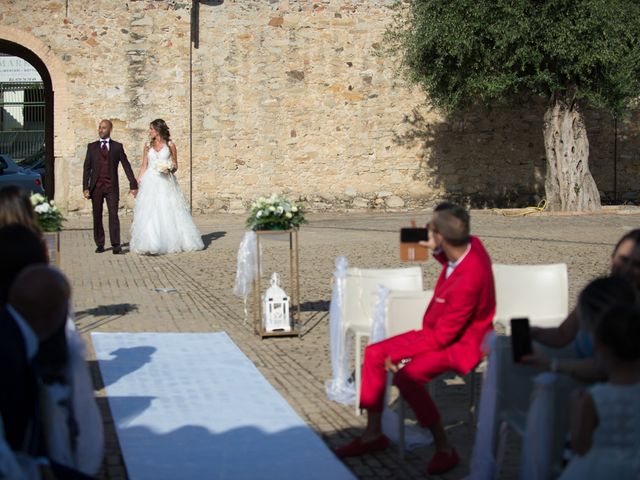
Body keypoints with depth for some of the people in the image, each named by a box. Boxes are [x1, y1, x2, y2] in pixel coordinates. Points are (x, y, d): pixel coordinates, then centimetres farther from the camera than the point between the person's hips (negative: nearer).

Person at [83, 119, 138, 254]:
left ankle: (116, 245, -11)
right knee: (97, 216, 4)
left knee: (113, 215, -9)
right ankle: (100, 244, 11)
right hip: (96, 187, 2)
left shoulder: (117, 146, 7)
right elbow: (87, 168, 6)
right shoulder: (92, 146, 9)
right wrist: (85, 187, -2)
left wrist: (133, 184, 2)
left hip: (111, 187, -2)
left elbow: (126, 165, 7)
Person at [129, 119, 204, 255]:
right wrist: (138, 182, 5)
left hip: (166, 183, -2)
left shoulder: (170, 145, 2)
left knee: (168, 212, 1)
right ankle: (150, 246, -7)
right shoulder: (148, 146, 9)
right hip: (150, 182, 2)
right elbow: (144, 166, 11)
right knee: (149, 213, -6)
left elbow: (175, 165, 7)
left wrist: (170, 168, -14)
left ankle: (173, 243, 13)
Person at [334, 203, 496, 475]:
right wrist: (436, 251, 1)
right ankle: (373, 435, 12)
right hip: (440, 331, 10)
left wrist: (398, 354, -18)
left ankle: (445, 449, -16)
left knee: (407, 375, -32)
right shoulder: (471, 244, -10)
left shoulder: (468, 280, -35)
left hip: (460, 344, -10)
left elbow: (442, 336, -27)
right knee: (374, 354, 3)